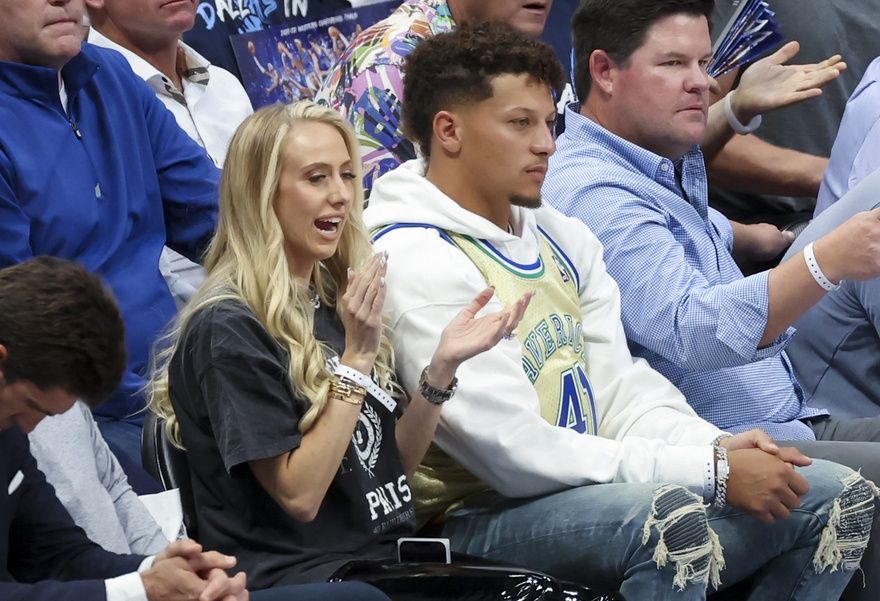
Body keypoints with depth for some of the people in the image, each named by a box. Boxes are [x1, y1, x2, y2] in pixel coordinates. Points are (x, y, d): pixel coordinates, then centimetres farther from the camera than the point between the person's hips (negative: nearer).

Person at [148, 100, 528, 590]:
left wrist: (442, 365, -1)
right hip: (304, 579, -7)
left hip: (390, 560, 8)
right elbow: (299, 495, -15)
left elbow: (393, 466, 13)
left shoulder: (334, 303, 14)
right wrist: (356, 357, -16)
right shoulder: (227, 329, -10)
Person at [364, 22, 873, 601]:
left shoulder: (561, 237, 14)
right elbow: (517, 451, -21)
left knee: (837, 493, 3)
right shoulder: (417, 264, -15)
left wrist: (716, 446, -10)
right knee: (669, 516, -37)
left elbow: (619, 387, 12)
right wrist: (712, 472, -20)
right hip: (483, 519, -9)